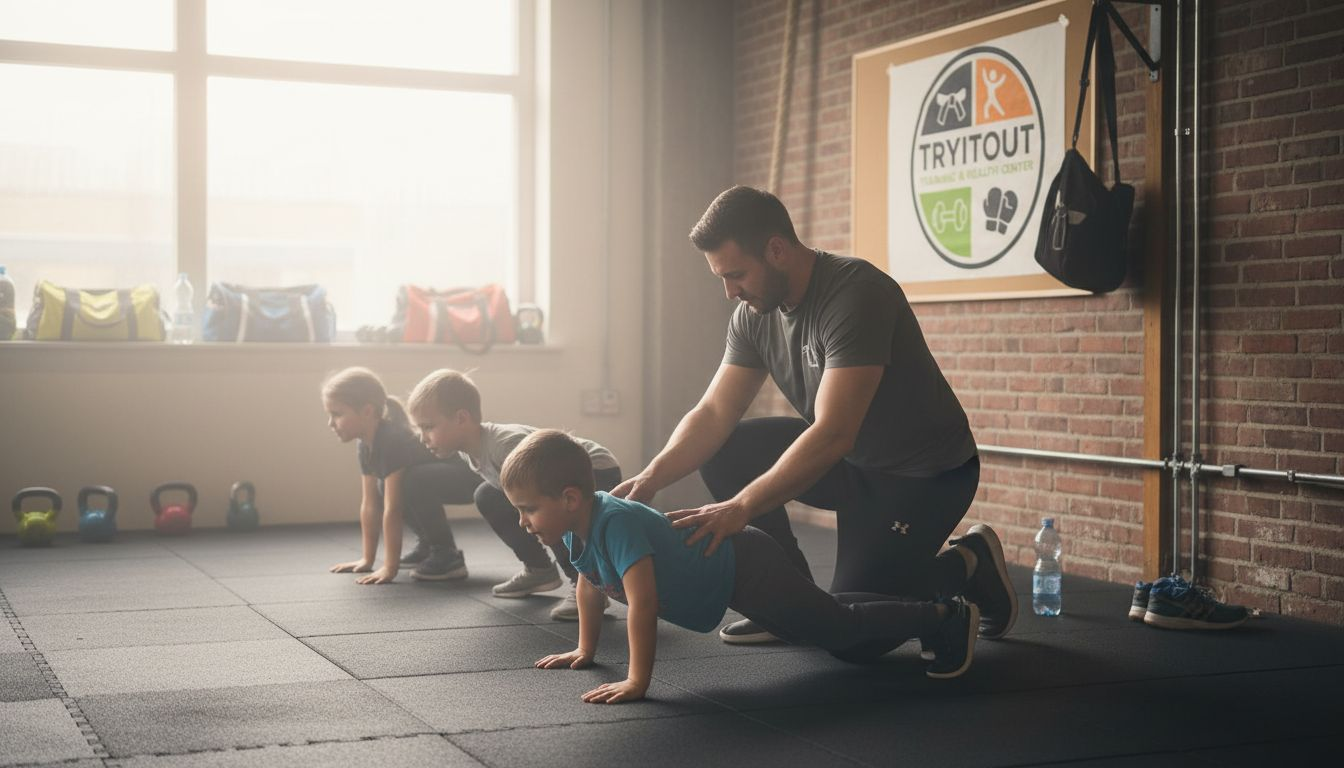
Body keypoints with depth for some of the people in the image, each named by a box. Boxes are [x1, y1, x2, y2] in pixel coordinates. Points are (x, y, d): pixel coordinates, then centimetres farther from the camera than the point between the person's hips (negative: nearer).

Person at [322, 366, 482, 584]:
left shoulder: (394, 441, -29)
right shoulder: (367, 445, -2)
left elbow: (392, 509, -31)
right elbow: (370, 504, 3)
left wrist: (390, 569, -31)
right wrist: (367, 559, 3)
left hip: (472, 477, -10)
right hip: (443, 476, 10)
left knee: (414, 482, -31)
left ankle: (447, 555, -17)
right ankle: (429, 544, 17)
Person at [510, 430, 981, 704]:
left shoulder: (617, 523, -35)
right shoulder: (576, 526, -7)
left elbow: (642, 602, -41)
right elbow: (590, 585, 11)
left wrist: (638, 681, -38)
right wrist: (585, 650, 15)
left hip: (747, 569, -9)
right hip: (724, 562, 9)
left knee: (840, 627, 4)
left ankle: (945, 618, 17)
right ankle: (919, 613, 43)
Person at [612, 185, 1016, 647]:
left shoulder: (855, 296, -30)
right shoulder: (754, 314, -5)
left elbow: (832, 435, -37)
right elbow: (714, 414, -7)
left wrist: (740, 507, -42)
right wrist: (651, 478, -24)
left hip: (927, 474, -7)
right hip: (851, 462, 8)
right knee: (724, 452, -10)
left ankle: (970, 566, 12)